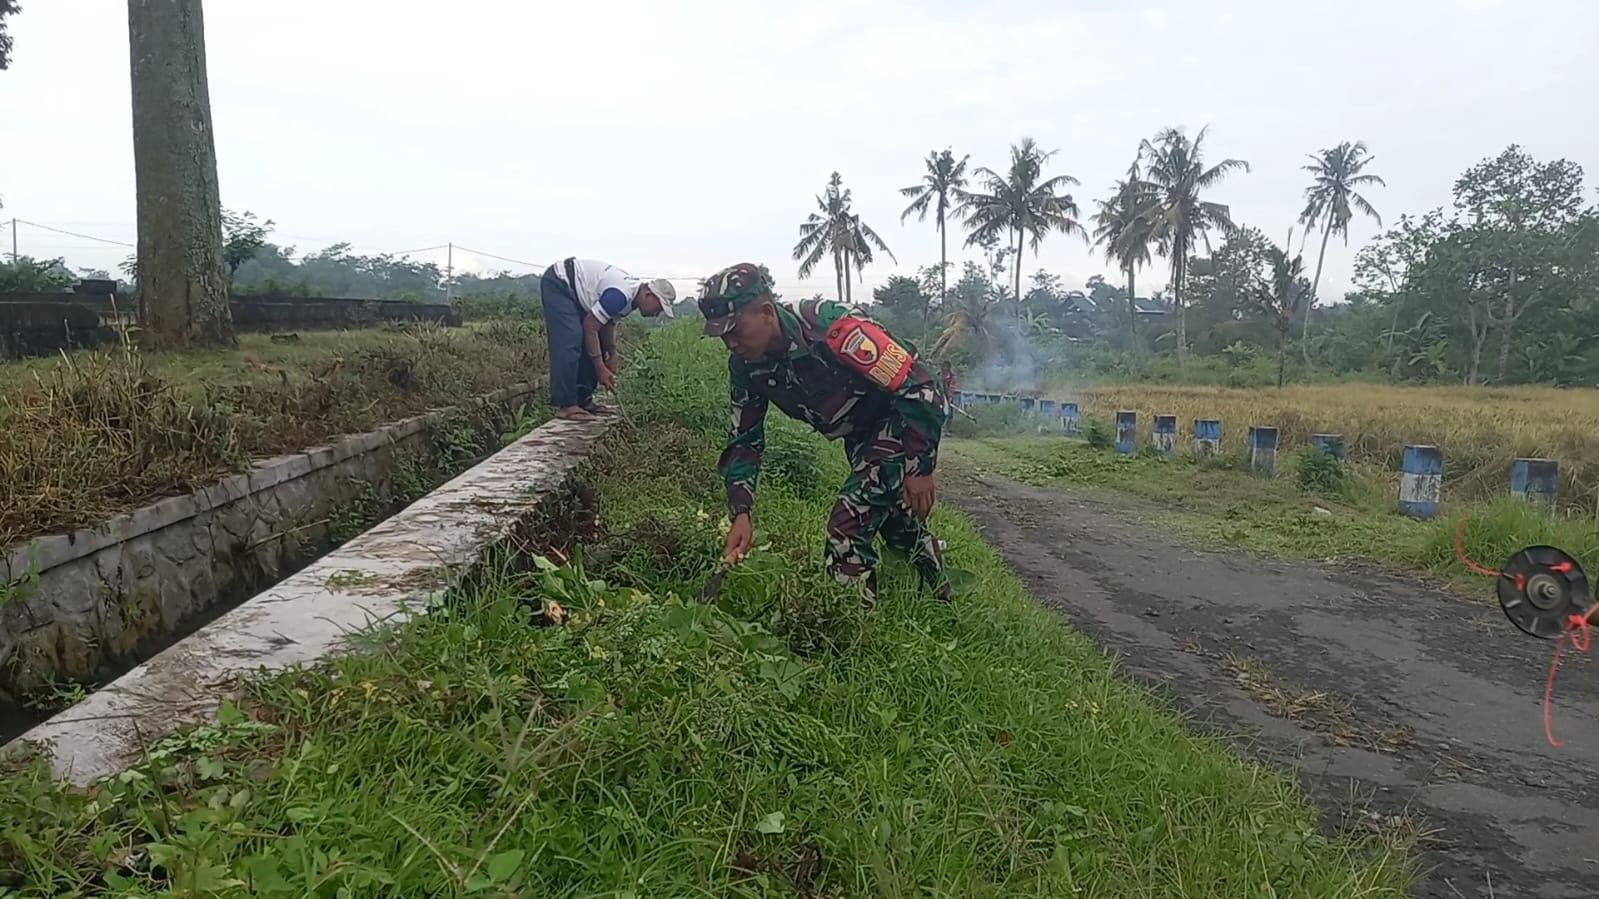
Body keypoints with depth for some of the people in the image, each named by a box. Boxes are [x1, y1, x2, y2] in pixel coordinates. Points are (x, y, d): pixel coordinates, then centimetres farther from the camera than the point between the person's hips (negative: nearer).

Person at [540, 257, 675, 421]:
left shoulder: (633, 291, 1)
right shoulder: (621, 295, -29)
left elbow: (608, 323, 10)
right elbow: (590, 327, -25)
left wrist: (612, 354, -2)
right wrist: (600, 369, -21)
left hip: (573, 288, 10)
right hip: (558, 284, -10)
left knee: (591, 346, 6)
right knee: (569, 344, -18)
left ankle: (584, 400, 9)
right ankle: (566, 406, -17)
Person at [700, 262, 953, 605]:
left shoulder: (831, 327, -35)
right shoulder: (745, 365, -13)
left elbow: (918, 386, -31)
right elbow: (744, 440, -3)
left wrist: (920, 468, -24)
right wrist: (741, 514, -15)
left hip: (908, 419, -8)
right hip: (860, 434, 8)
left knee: (849, 525, -19)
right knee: (896, 520, 24)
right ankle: (941, 604, 52)